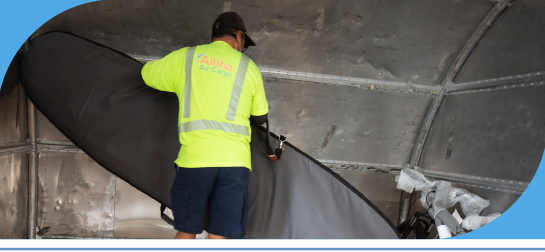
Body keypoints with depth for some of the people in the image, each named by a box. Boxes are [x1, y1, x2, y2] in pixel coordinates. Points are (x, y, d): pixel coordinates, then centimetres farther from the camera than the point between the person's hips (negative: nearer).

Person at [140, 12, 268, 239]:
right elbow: (260, 117, 19)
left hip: (194, 158, 0)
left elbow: (147, 73, 25)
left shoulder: (184, 57, 11)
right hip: (235, 161, 0)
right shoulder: (248, 67, 12)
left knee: (186, 231, 12)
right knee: (220, 235, 1)